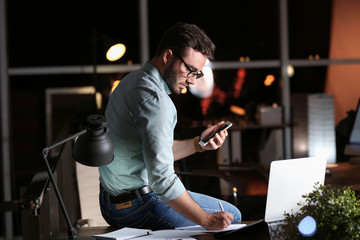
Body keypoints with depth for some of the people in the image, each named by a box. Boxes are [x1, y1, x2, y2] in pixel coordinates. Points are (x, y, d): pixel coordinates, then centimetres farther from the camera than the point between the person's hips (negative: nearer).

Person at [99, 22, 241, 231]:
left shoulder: (132, 81, 9)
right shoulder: (155, 100, -25)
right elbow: (162, 179, -29)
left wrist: (198, 144, 6)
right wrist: (206, 220, -23)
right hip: (140, 207, -11)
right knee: (231, 216, 2)